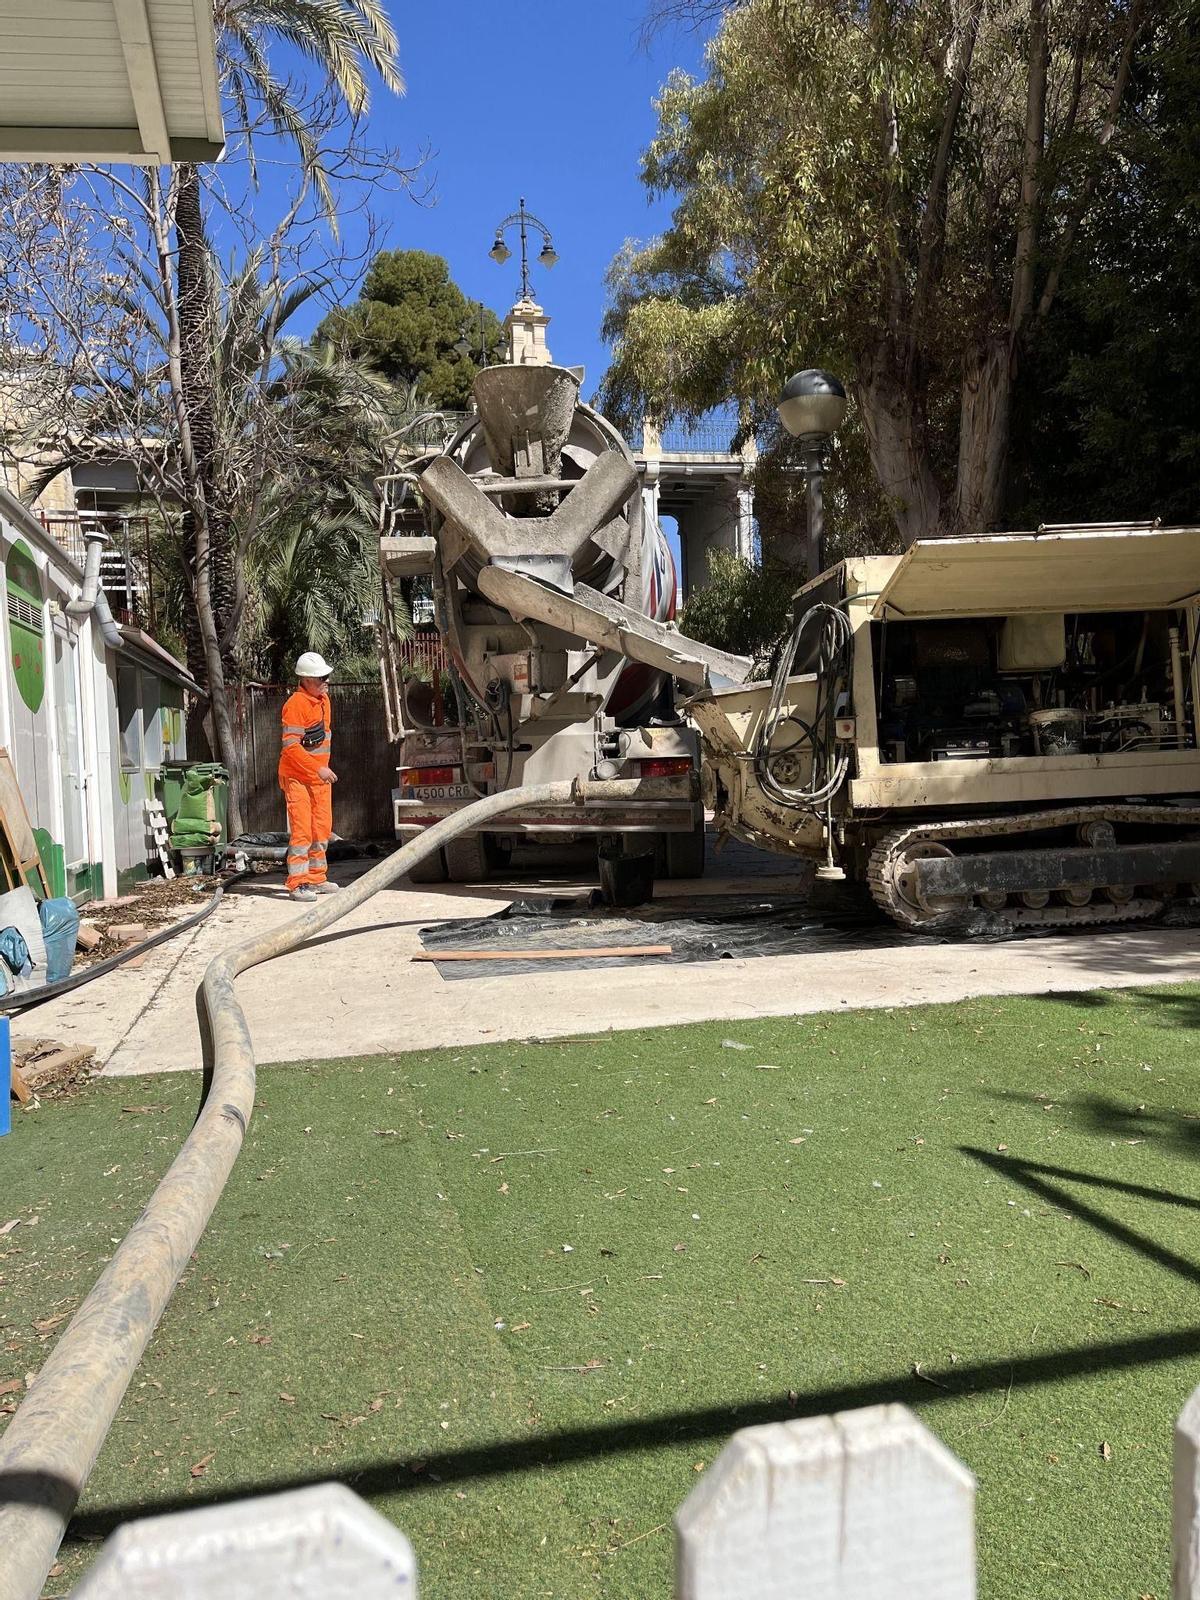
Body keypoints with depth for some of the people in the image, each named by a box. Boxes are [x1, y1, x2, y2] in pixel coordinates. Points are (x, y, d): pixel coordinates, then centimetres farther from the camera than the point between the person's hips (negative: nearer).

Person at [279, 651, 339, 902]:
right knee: (301, 830, -10)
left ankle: (316, 879, 23)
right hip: (297, 776, -9)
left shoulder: (323, 699, 11)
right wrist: (318, 768, -28)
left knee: (322, 829, 12)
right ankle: (297, 885, -6)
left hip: (320, 776, 9)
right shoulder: (296, 704, -17)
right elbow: (291, 746, -23)